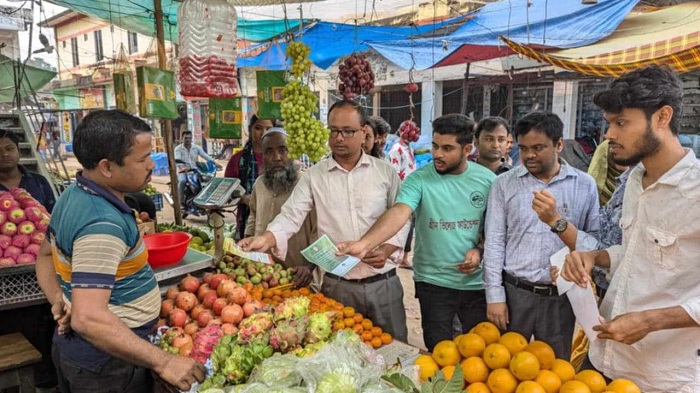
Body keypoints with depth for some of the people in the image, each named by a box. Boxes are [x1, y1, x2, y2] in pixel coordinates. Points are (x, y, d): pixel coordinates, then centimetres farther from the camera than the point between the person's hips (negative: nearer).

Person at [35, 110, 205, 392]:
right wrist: (163, 362, -32)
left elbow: (46, 255, 14)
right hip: (106, 363, -9)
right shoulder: (102, 224, -30)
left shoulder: (73, 197, 0)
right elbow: (89, 318, -35)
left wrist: (59, 300, 2)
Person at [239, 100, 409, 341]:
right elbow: (290, 216, -7)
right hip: (337, 284, 0)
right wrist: (266, 239, -24)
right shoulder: (314, 176, 0)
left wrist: (386, 250, -12)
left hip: (383, 282, 1)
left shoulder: (386, 172, 0)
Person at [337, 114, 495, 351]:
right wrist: (364, 244, -41)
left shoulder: (486, 180, -1)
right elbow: (399, 213, -26)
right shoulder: (419, 179, -10)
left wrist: (479, 250, -11)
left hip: (477, 281, 2)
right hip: (433, 282, -2)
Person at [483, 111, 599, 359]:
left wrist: (557, 221, -20)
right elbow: (494, 242, -2)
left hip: (560, 297, 1)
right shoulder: (504, 184, 0)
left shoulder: (584, 185, 1)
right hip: (514, 292, 0)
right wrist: (495, 296, -5)